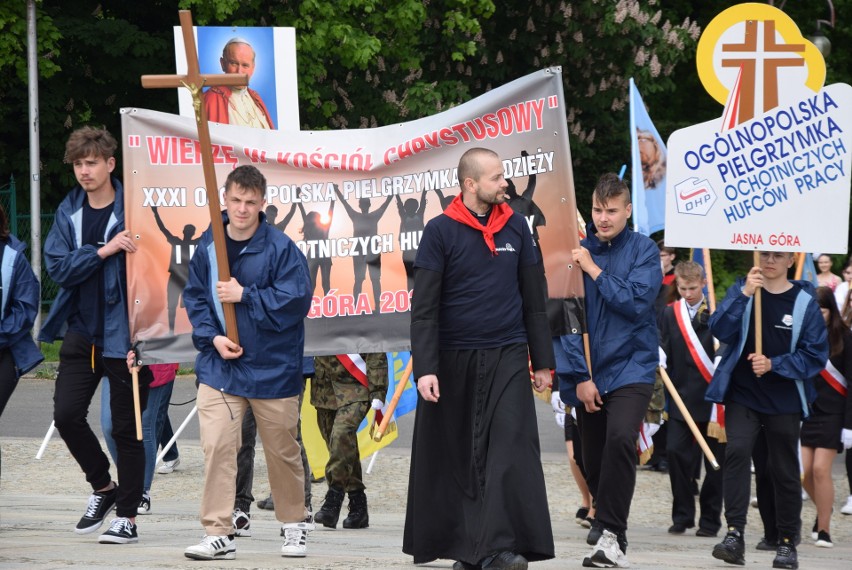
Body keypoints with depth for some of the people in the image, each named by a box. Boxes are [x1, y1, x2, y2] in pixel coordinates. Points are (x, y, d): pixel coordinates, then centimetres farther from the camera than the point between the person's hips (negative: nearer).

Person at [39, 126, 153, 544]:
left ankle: (127, 517, 10)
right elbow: (58, 267, -2)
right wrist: (102, 251, -17)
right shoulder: (68, 212, 7)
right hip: (81, 332, 5)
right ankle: (102, 488, 20)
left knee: (126, 426, 1)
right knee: (67, 414, -3)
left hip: (123, 334, -5)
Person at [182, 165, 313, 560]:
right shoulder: (209, 246, 1)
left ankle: (295, 523, 31)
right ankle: (218, 534, -6)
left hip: (272, 367, -2)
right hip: (219, 365, 2)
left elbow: (296, 301, -16)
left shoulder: (280, 247, -10)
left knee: (282, 449, 11)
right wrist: (212, 337, -9)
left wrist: (244, 296, -19)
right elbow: (195, 298, 7)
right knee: (216, 447, -9)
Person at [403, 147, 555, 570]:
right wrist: (425, 368, -13)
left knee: (511, 451, -11)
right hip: (454, 360, -2)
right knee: (456, 455, 4)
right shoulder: (441, 231, -3)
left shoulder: (516, 228, 7)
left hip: (508, 357, 2)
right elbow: (424, 308, -5)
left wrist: (542, 361, 12)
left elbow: (533, 300, 13)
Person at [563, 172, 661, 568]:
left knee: (620, 438, -25)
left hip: (630, 368, -3)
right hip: (589, 371, 3)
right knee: (592, 458, 8)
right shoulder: (580, 251, 1)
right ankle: (605, 517, 34)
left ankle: (612, 534, -21)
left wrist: (594, 270, -14)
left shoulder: (643, 250, -3)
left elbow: (636, 302, -16)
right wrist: (580, 375, -3)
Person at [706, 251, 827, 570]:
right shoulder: (741, 290, 4)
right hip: (742, 394, 0)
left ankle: (787, 542, 20)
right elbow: (720, 331, -9)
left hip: (784, 399, 0)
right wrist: (744, 294, -20)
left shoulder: (804, 301, -1)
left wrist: (774, 364, -15)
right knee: (737, 451, -21)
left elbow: (815, 355, -3)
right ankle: (735, 534, -25)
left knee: (784, 469, 7)